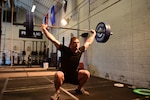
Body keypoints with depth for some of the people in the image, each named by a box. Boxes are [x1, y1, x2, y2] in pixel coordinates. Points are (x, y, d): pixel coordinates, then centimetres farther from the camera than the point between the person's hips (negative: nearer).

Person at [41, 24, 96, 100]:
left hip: (74, 75, 5)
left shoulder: (80, 51, -9)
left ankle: (79, 89, 11)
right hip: (63, 75, -4)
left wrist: (94, 34, 16)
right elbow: (53, 40, -20)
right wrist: (44, 29, -20)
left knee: (87, 73, -16)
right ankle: (57, 92, -9)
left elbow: (88, 42, 6)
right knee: (58, 75, -37)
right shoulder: (65, 50, -20)